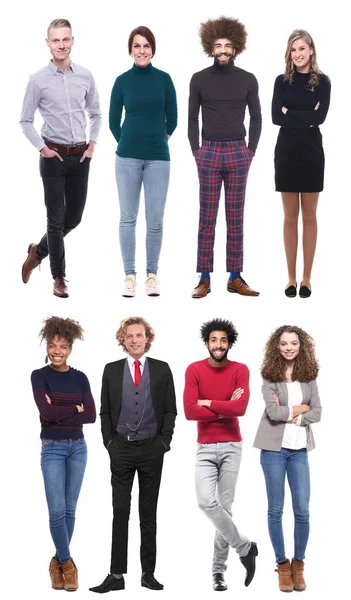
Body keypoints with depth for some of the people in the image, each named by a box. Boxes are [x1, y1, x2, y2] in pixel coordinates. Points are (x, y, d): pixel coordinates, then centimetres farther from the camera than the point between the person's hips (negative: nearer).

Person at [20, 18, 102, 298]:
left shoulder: (85, 77, 3)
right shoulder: (38, 80, -6)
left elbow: (96, 114, 14)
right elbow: (26, 121, 0)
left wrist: (93, 143, 3)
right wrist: (42, 148, -7)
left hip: (80, 157, 4)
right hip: (54, 156, -4)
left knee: (74, 217, 11)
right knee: (57, 219, 0)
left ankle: (38, 251, 35)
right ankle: (59, 278, 11)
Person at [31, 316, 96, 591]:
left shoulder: (80, 378, 4)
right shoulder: (39, 376, -5)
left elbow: (92, 415, -5)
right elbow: (46, 411, -18)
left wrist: (59, 413, -13)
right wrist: (75, 409, -9)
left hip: (78, 447, 3)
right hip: (52, 448, -3)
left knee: (70, 508, 6)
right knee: (56, 510, -10)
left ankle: (59, 561, 18)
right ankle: (67, 562, 4)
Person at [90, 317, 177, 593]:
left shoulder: (162, 369, 3)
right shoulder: (111, 370, 5)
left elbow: (170, 410, 4)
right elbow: (105, 411, 7)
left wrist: (164, 441, -5)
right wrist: (109, 442, -1)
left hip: (152, 448, 0)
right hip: (121, 447, 0)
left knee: (149, 513, 6)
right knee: (120, 511, -1)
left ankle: (148, 572, 11)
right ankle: (117, 575, -1)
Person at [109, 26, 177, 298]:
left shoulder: (164, 79, 3)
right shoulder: (123, 81, 1)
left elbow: (172, 119, 9)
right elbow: (114, 121, 8)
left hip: (158, 157, 0)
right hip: (128, 157, 0)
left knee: (155, 219, 1)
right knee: (128, 218, 3)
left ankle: (152, 274, 13)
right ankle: (129, 275, 9)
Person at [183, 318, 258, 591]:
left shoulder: (240, 370, -2)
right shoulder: (194, 370, -3)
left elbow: (241, 408, -17)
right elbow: (189, 411, -13)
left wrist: (208, 403, -11)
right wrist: (225, 409, -12)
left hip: (231, 447, 0)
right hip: (205, 448, 0)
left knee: (225, 505, 1)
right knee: (207, 502, -17)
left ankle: (219, 570, 11)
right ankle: (245, 547, 2)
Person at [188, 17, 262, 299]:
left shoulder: (248, 80, 3)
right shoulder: (199, 79, 1)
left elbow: (256, 118, 8)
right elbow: (193, 119, 7)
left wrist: (250, 152, 1)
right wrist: (196, 152, 0)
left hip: (238, 154, 1)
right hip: (209, 153, -1)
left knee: (236, 219, 4)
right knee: (207, 219, 0)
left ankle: (235, 278, 7)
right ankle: (205, 279, 1)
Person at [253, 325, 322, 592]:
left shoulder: (309, 376, 5)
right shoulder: (270, 376, -3)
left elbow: (317, 413, 0)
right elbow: (273, 412, -14)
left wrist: (293, 416, -12)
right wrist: (302, 407, -5)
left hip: (299, 449, 2)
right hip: (274, 448, -2)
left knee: (302, 510, -1)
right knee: (276, 510, 4)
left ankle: (298, 564, 14)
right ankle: (282, 564, 16)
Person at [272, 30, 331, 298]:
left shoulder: (322, 82, 1)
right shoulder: (282, 81, 5)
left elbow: (320, 117, -13)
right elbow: (276, 117, -7)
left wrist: (290, 112, -11)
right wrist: (306, 118, -13)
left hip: (311, 149, -1)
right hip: (286, 149, 1)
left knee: (309, 215, 4)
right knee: (290, 216, 5)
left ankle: (307, 278, 9)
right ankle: (291, 278, 10)